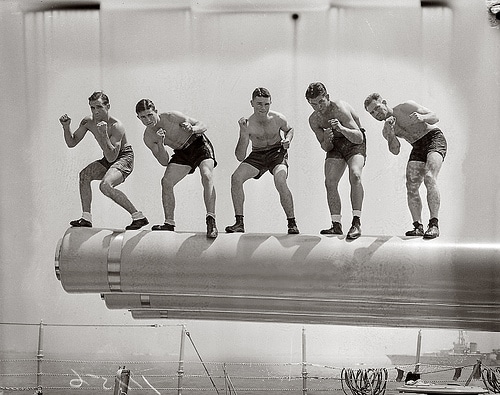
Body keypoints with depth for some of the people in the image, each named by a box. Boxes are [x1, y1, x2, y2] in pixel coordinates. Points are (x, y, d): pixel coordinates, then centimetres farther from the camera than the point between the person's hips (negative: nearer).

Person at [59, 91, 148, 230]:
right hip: (108, 161, 8)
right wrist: (66, 127, -13)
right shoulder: (88, 122, -5)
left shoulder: (116, 126, -26)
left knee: (105, 185, -29)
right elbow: (71, 143, 4)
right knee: (84, 174, -14)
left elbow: (111, 157, -33)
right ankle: (86, 219, -11)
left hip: (124, 158, -8)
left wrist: (104, 135, -43)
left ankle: (138, 217, -21)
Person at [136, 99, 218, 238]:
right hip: (182, 152, 5)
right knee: (166, 181, -11)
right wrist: (160, 144, -26)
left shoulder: (171, 117, -24)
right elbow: (164, 162, -9)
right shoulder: (148, 137, -10)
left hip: (200, 144, -5)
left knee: (206, 176, -29)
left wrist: (192, 129, -40)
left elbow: (203, 126, -17)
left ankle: (211, 221, -33)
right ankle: (169, 223, 1)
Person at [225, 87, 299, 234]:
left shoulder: (278, 119, -17)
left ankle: (292, 223, -14)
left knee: (280, 182, -29)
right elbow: (240, 157, -21)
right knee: (236, 177, -18)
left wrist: (288, 140, -13)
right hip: (257, 155, 2)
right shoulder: (248, 125, -18)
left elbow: (289, 129, 10)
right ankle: (239, 222, -9)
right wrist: (243, 134, -33)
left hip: (277, 152, -2)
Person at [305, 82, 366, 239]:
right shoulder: (314, 120, -8)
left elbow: (359, 138, -31)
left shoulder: (340, 109, -27)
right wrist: (326, 140, -27)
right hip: (335, 145, 6)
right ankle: (336, 225, -4)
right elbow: (326, 148, -2)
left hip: (355, 143, -6)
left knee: (355, 175, -28)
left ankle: (356, 223, -28)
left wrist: (341, 128, -48)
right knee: (330, 182, -10)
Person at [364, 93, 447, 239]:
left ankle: (434, 224, -32)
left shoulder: (406, 107, -6)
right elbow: (395, 150, -6)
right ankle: (418, 226, -8)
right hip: (418, 147, 7)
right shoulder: (385, 131, 9)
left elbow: (435, 117, -7)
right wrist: (389, 133, -23)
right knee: (411, 186, -10)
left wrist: (422, 118, -29)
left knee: (429, 178, -26)